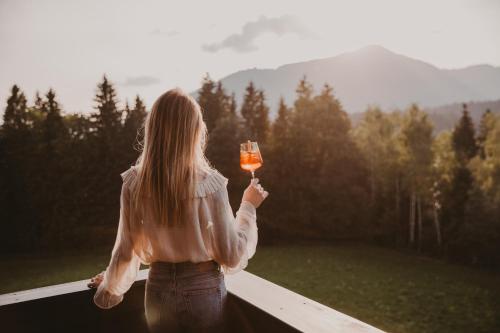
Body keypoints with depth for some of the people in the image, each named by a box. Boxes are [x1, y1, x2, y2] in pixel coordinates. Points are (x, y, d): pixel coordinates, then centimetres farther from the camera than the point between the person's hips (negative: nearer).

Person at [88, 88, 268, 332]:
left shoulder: (134, 183, -12)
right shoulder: (210, 185, -19)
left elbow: (127, 250, -3)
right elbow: (232, 257, -12)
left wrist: (110, 289, 16)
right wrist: (248, 207, 0)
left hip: (159, 292, 2)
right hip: (204, 291, -2)